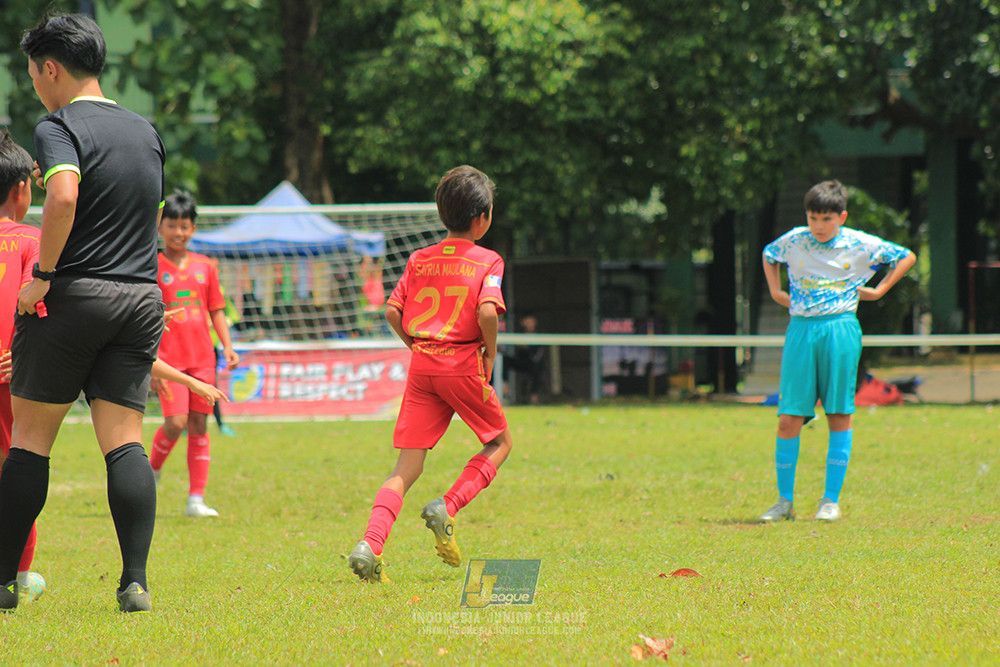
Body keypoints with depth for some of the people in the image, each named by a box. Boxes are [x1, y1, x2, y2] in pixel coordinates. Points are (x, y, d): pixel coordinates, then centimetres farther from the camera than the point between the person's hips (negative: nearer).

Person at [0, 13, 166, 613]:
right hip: (143, 297, 5)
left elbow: (63, 196, -26)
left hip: (74, 295, -5)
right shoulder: (146, 131, 15)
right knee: (124, 440, 2)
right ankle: (136, 581, -8)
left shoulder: (60, 127, -7)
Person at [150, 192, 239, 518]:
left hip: (202, 357, 4)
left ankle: (196, 499, 5)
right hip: (169, 356, -4)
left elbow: (216, 311, 17)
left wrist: (227, 346, 3)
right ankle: (153, 468, 14)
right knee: (176, 422, -16)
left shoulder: (205, 266, 11)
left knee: (199, 424, 2)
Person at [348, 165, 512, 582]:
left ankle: (370, 544, -17)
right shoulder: (487, 262, -3)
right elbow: (488, 312, -18)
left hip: (422, 364, 4)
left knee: (408, 465, 3)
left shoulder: (419, 260, 11)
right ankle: (447, 508, -5)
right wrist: (490, 353, -3)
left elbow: (392, 311, 6)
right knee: (500, 442, 19)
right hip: (463, 364, -4)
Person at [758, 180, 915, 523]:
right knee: (789, 418, -5)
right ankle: (784, 501, 4)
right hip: (800, 330, 1)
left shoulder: (861, 245, 0)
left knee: (839, 415, 0)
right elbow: (768, 255, 28)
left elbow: (907, 257, 13)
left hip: (840, 330, -1)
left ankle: (831, 500, 8)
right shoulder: (793, 241, 5)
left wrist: (879, 290, 6)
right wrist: (776, 292, 17)